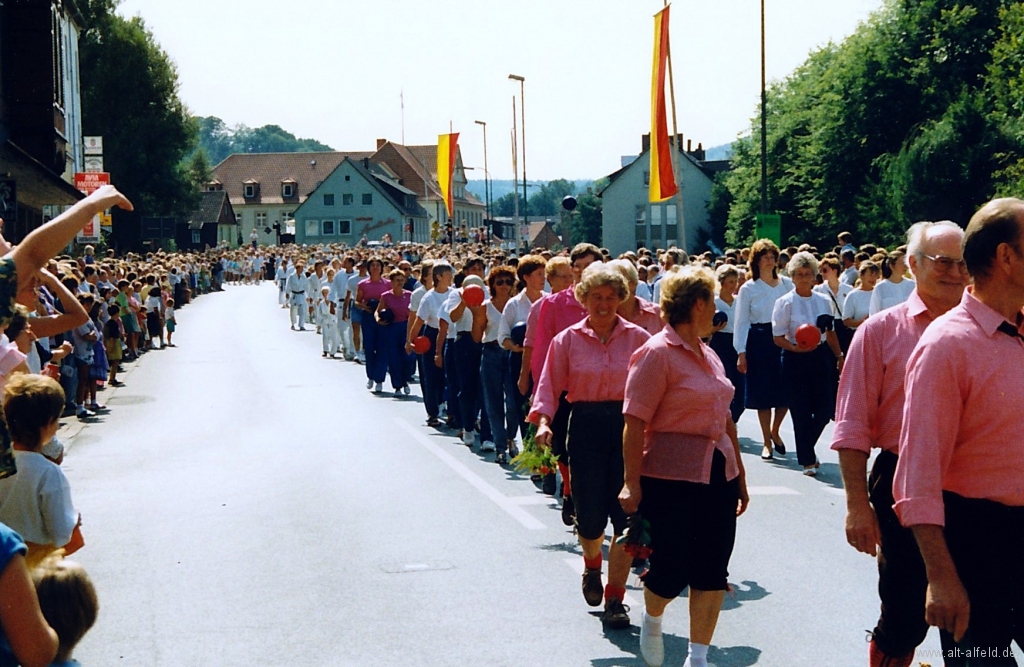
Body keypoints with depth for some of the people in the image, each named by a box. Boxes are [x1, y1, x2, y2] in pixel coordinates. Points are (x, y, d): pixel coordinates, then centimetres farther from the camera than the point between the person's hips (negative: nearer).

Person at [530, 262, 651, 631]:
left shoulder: (638, 338, 4)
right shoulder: (568, 340, 5)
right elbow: (550, 385, 3)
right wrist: (543, 422, -13)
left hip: (629, 425, 0)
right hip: (586, 427, 0)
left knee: (626, 514, -5)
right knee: (590, 514, 1)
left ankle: (614, 599, 4)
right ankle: (592, 566, 37)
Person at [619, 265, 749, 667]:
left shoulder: (708, 355, 13)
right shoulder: (657, 353, -11)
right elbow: (635, 423, -15)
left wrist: (740, 476, 19)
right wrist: (632, 483, -18)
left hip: (718, 476, 7)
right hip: (671, 478, -7)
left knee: (712, 571, 5)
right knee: (671, 570, -1)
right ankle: (651, 619, 31)